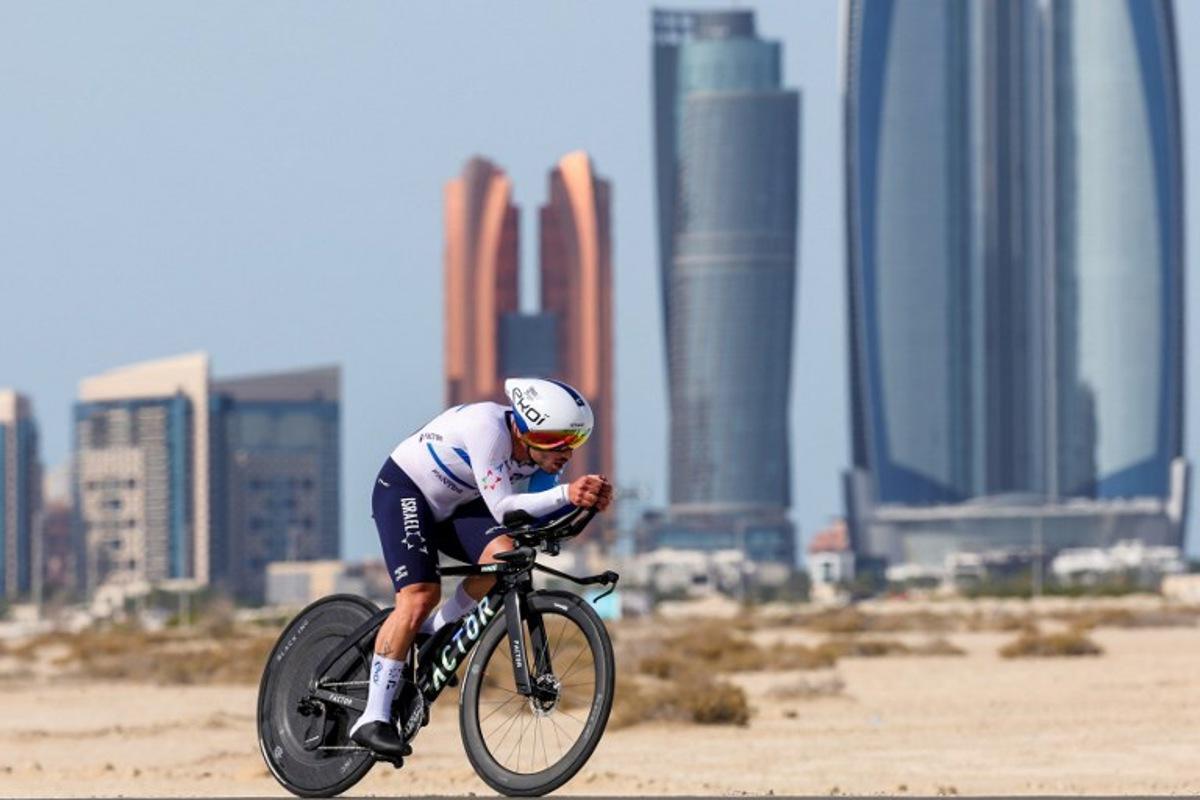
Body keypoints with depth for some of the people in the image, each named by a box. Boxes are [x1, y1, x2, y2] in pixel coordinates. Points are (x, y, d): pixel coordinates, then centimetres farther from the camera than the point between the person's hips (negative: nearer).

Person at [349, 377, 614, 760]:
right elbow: (501, 508, -36)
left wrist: (589, 501, -29)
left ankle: (435, 635, 1)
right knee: (420, 595, -24)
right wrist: (566, 494, -45)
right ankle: (372, 720, -21)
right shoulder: (489, 427, -34)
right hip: (404, 489, -7)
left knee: (503, 554, -23)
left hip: (453, 506, 7)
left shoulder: (539, 452, -12)